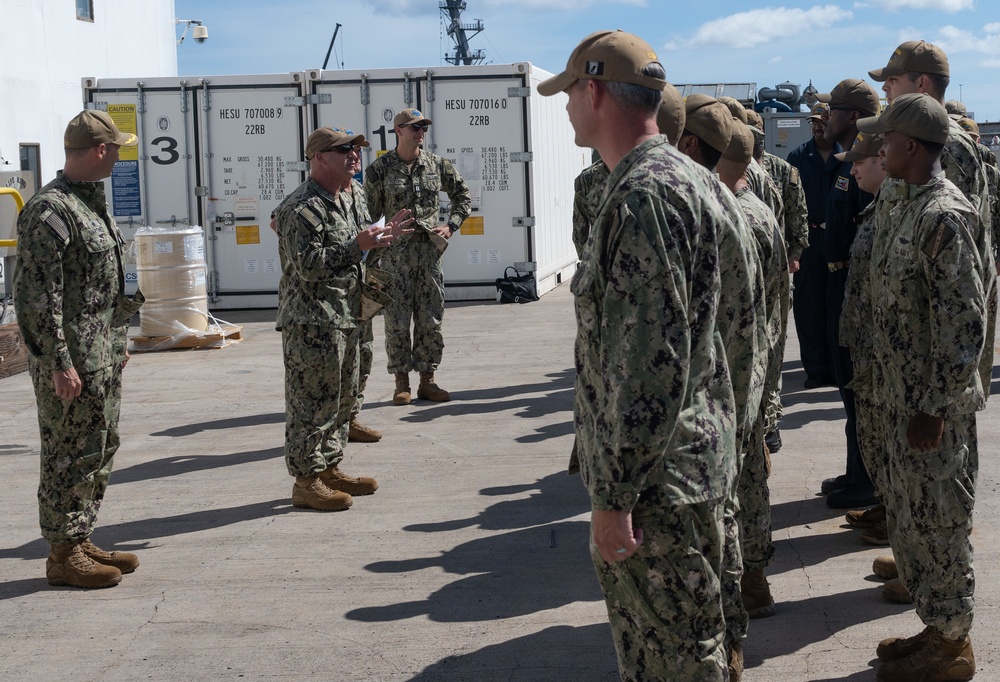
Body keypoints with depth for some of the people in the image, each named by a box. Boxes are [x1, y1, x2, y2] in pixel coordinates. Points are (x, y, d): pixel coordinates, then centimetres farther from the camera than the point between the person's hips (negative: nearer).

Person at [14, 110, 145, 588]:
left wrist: (117, 343, 22)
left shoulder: (92, 202, 15)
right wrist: (59, 364, -21)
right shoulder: (50, 211, -16)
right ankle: (63, 555, 8)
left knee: (100, 449, 15)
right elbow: (36, 296, -20)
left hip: (103, 356, 10)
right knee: (70, 454, -2)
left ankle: (80, 541, 26)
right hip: (70, 360, -10)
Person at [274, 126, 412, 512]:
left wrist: (381, 239, 10)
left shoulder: (350, 201, 17)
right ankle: (306, 482, 2)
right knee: (313, 401, -5)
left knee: (344, 398, 17)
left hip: (345, 317, 10)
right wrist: (358, 246, -26)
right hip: (312, 322, -10)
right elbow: (308, 265, -24)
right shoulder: (302, 208, -15)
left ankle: (330, 469, 28)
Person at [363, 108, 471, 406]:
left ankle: (427, 380, 14)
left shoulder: (437, 165, 6)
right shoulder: (380, 169, -2)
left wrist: (451, 226, 6)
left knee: (431, 319, 5)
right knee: (397, 321, -1)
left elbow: (463, 195, 18)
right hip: (396, 251, -3)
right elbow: (370, 212, 2)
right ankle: (402, 383, 8)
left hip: (430, 249, 3)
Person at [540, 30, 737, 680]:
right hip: (676, 461, 10)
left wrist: (615, 495, -23)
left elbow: (651, 358, -26)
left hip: (660, 479, -10)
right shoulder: (676, 176, 14)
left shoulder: (647, 194, -21)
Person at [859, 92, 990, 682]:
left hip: (935, 405, -10)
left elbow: (964, 323, -23)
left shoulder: (944, 217, -21)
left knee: (936, 523, 3)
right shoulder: (907, 205, 10)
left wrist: (935, 407, -21)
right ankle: (937, 628, 32)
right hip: (903, 396, 10)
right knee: (911, 521, 18)